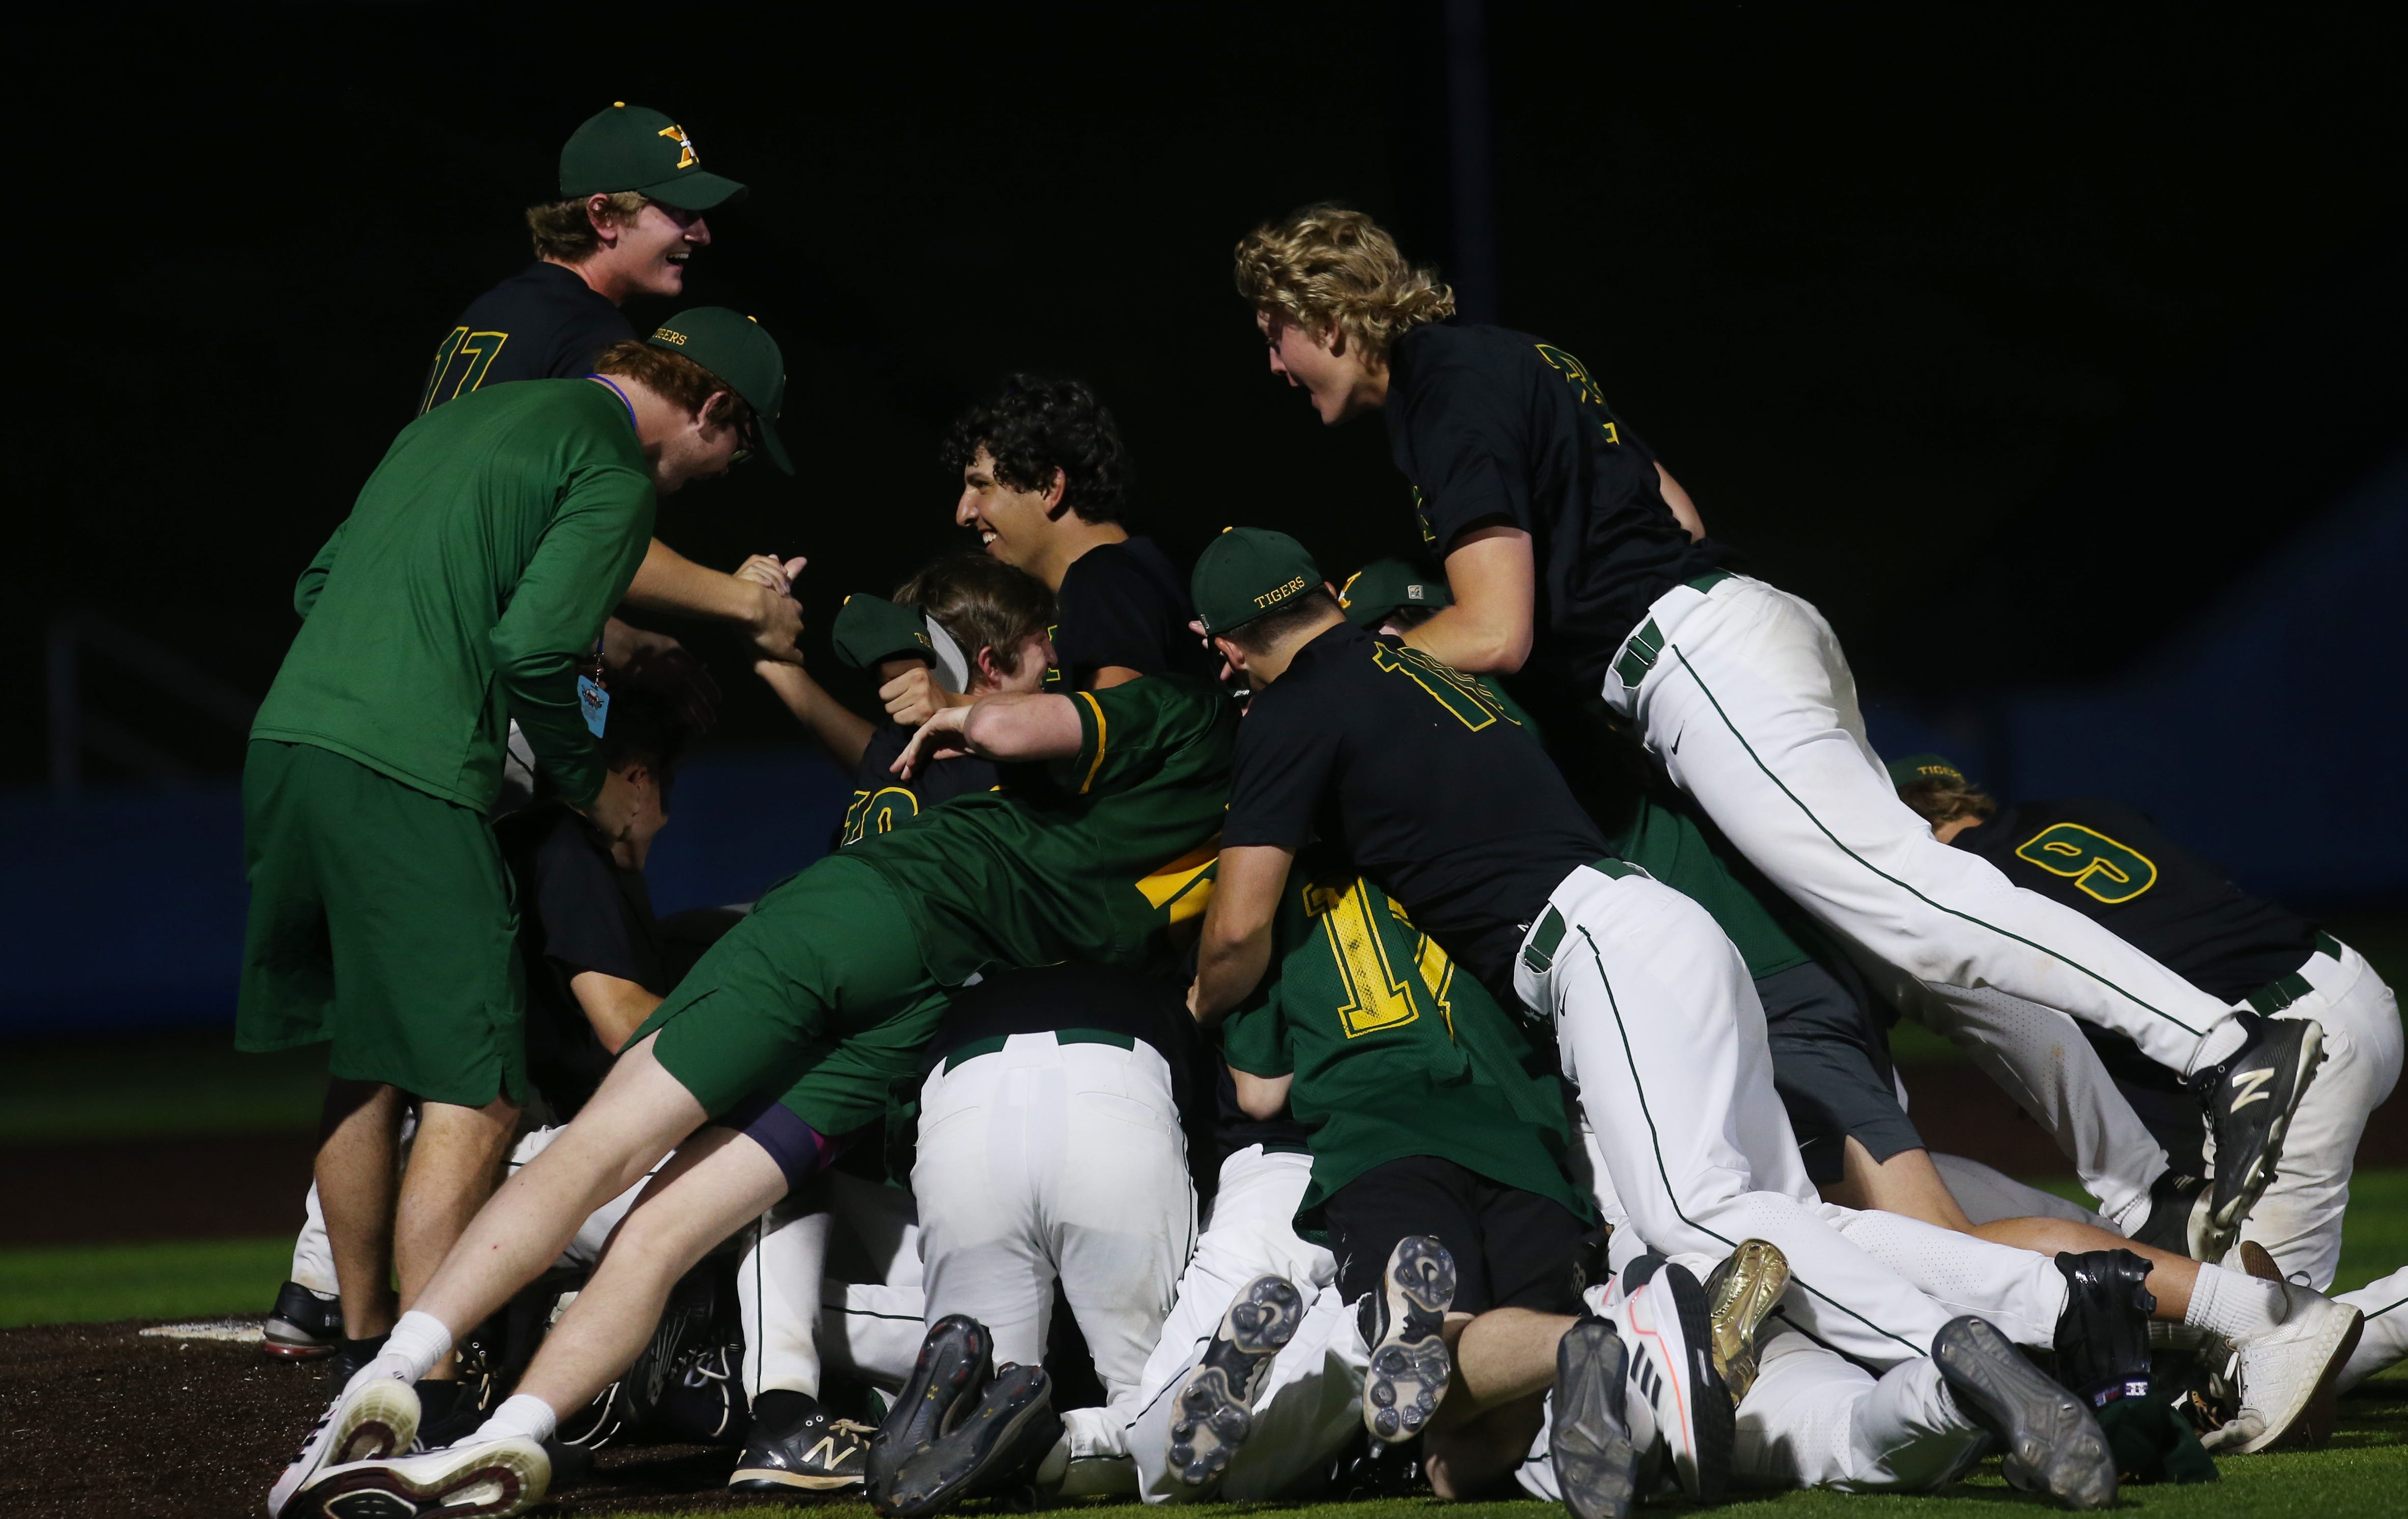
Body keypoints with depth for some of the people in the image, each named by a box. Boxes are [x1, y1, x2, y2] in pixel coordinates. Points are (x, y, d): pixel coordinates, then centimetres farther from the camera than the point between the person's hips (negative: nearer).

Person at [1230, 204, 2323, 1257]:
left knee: (1911, 901, -18)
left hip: (1699, 665, -10)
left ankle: (2227, 1051, -27)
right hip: (1746, 620, 10)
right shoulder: (1501, 360, 23)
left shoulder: (1450, 396, -8)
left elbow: (1493, 636, -14)